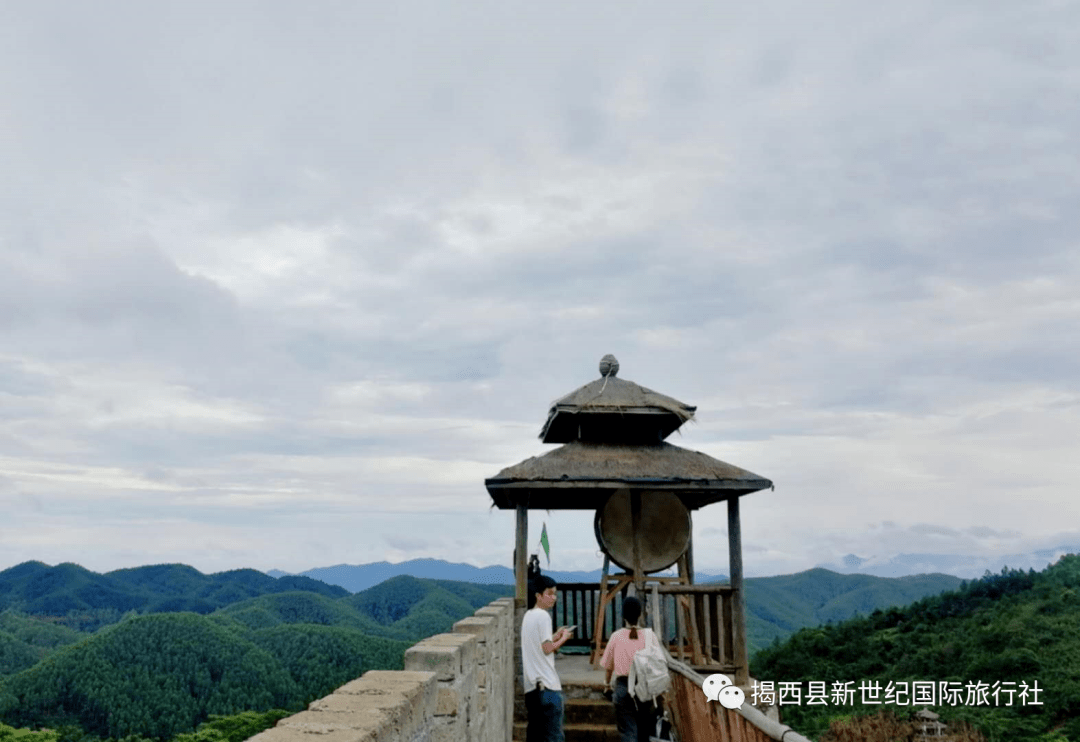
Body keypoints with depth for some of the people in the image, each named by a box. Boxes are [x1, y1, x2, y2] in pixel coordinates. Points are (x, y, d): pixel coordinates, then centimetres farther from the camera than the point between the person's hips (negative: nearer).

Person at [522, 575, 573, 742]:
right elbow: (547, 649, -14)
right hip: (547, 684, -9)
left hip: (531, 684, 9)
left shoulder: (528, 615, 15)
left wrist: (556, 636, 15)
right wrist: (563, 639, 1)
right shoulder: (543, 616, -11)